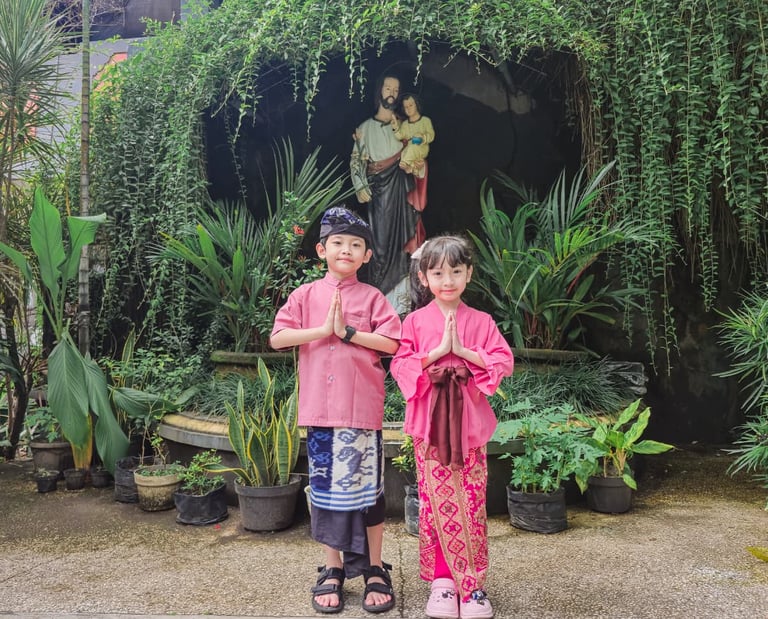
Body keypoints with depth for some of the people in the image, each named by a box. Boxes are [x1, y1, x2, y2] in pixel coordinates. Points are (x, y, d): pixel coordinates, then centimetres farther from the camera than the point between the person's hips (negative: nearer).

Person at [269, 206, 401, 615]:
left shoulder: (372, 297, 3)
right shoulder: (305, 295, 7)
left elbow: (390, 343, -8)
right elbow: (277, 338, -3)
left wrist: (347, 330, -14)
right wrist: (324, 330, -11)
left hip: (362, 408, -1)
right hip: (319, 408, 2)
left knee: (368, 488, 5)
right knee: (325, 486, 10)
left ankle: (375, 570, 21)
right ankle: (332, 570, 25)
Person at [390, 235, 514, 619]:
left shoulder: (481, 322, 7)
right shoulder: (415, 321, 5)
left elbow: (504, 361, 0)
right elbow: (400, 366, -2)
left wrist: (464, 351, -11)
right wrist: (436, 352, -14)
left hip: (469, 422, 1)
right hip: (429, 424, 0)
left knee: (472, 504, 3)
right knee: (436, 502, 3)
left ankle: (472, 582, 16)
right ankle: (442, 579, 17)